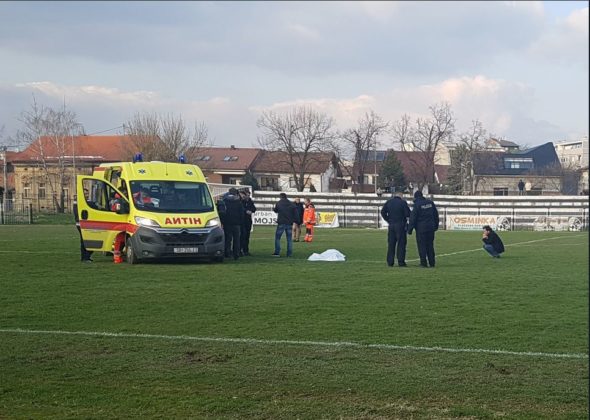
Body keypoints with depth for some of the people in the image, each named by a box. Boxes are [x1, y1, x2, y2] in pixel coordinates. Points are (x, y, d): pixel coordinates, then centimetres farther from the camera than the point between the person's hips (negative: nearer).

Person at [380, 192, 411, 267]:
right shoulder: (403, 202, -7)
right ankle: (401, 261, -3)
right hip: (401, 226, -4)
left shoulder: (388, 202, 6)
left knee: (391, 244, 8)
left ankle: (390, 262, 7)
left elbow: (383, 212, 5)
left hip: (391, 225, 4)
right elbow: (408, 214, -11)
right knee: (401, 244, 0)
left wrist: (388, 220, 10)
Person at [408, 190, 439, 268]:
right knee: (430, 245, 12)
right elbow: (436, 215, 14)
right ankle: (432, 262, 12)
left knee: (422, 246, 0)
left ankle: (423, 263, -3)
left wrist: (410, 229, -7)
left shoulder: (417, 204, -9)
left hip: (421, 228, -5)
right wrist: (436, 225, 23)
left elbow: (413, 218, -11)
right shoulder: (430, 202, 8)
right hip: (430, 227, 5)